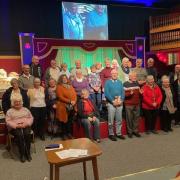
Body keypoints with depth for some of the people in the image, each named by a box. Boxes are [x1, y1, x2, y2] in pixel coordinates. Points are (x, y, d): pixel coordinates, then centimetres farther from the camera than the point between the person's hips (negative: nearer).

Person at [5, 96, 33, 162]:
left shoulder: (25, 109, 18)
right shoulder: (9, 111, 10)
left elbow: (31, 118, 11)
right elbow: (8, 121, -1)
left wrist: (26, 123, -10)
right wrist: (16, 125, -16)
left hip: (25, 126, 2)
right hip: (14, 128, -2)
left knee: (27, 134, -31)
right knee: (20, 135, -34)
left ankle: (28, 152, -19)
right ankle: (22, 154, -23)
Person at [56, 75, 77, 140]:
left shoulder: (70, 86, 17)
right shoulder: (59, 87, -2)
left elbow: (75, 95, 11)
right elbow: (60, 97, -12)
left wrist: (74, 101, -9)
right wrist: (70, 101, -16)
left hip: (72, 106, 5)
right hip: (64, 107, -5)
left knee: (70, 121, 8)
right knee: (64, 121, 1)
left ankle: (69, 133, 18)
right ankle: (64, 134, 10)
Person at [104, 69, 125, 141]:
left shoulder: (120, 82, 13)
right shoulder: (108, 82, 1)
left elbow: (123, 92, 7)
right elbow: (106, 93, -8)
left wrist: (121, 100, -9)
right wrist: (113, 101, -15)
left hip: (120, 103, 4)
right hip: (111, 103, -4)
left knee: (119, 120, 9)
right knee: (111, 120, 0)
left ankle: (119, 133, 20)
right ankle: (111, 134, 11)